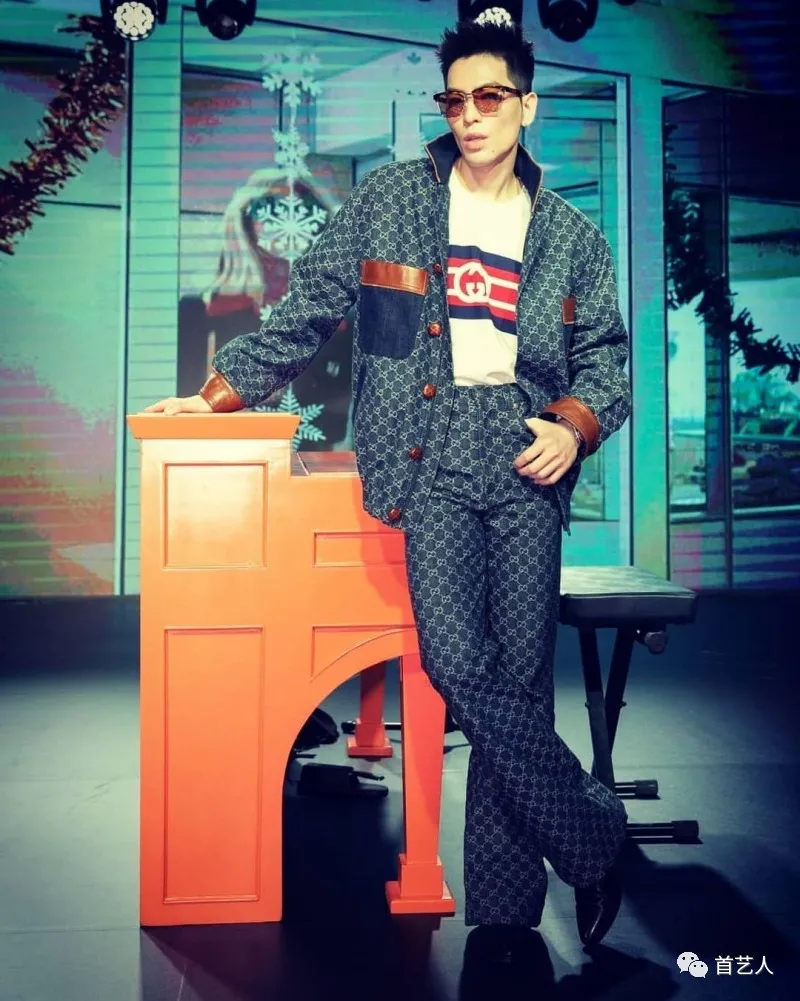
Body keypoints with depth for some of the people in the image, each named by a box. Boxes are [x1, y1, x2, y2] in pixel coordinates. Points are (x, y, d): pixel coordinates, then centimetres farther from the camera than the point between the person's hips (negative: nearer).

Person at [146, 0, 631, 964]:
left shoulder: (571, 235, 15)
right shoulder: (389, 198, 11)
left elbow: (606, 355, 16)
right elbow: (308, 310, 11)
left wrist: (577, 425, -4)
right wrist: (221, 389, 7)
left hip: (525, 456, 2)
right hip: (431, 454, -1)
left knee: (521, 669, -2)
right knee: (457, 658, -17)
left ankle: (503, 903, 13)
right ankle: (591, 835, 4)